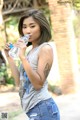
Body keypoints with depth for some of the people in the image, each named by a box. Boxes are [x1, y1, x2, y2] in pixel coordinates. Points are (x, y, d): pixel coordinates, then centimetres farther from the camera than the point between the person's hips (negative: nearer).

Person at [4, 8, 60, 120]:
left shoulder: (45, 48, -9)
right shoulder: (31, 51, 15)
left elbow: (38, 84, -18)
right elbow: (19, 81, 11)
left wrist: (23, 57, -22)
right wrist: (9, 56, 10)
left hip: (42, 108, -8)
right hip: (32, 109, 8)